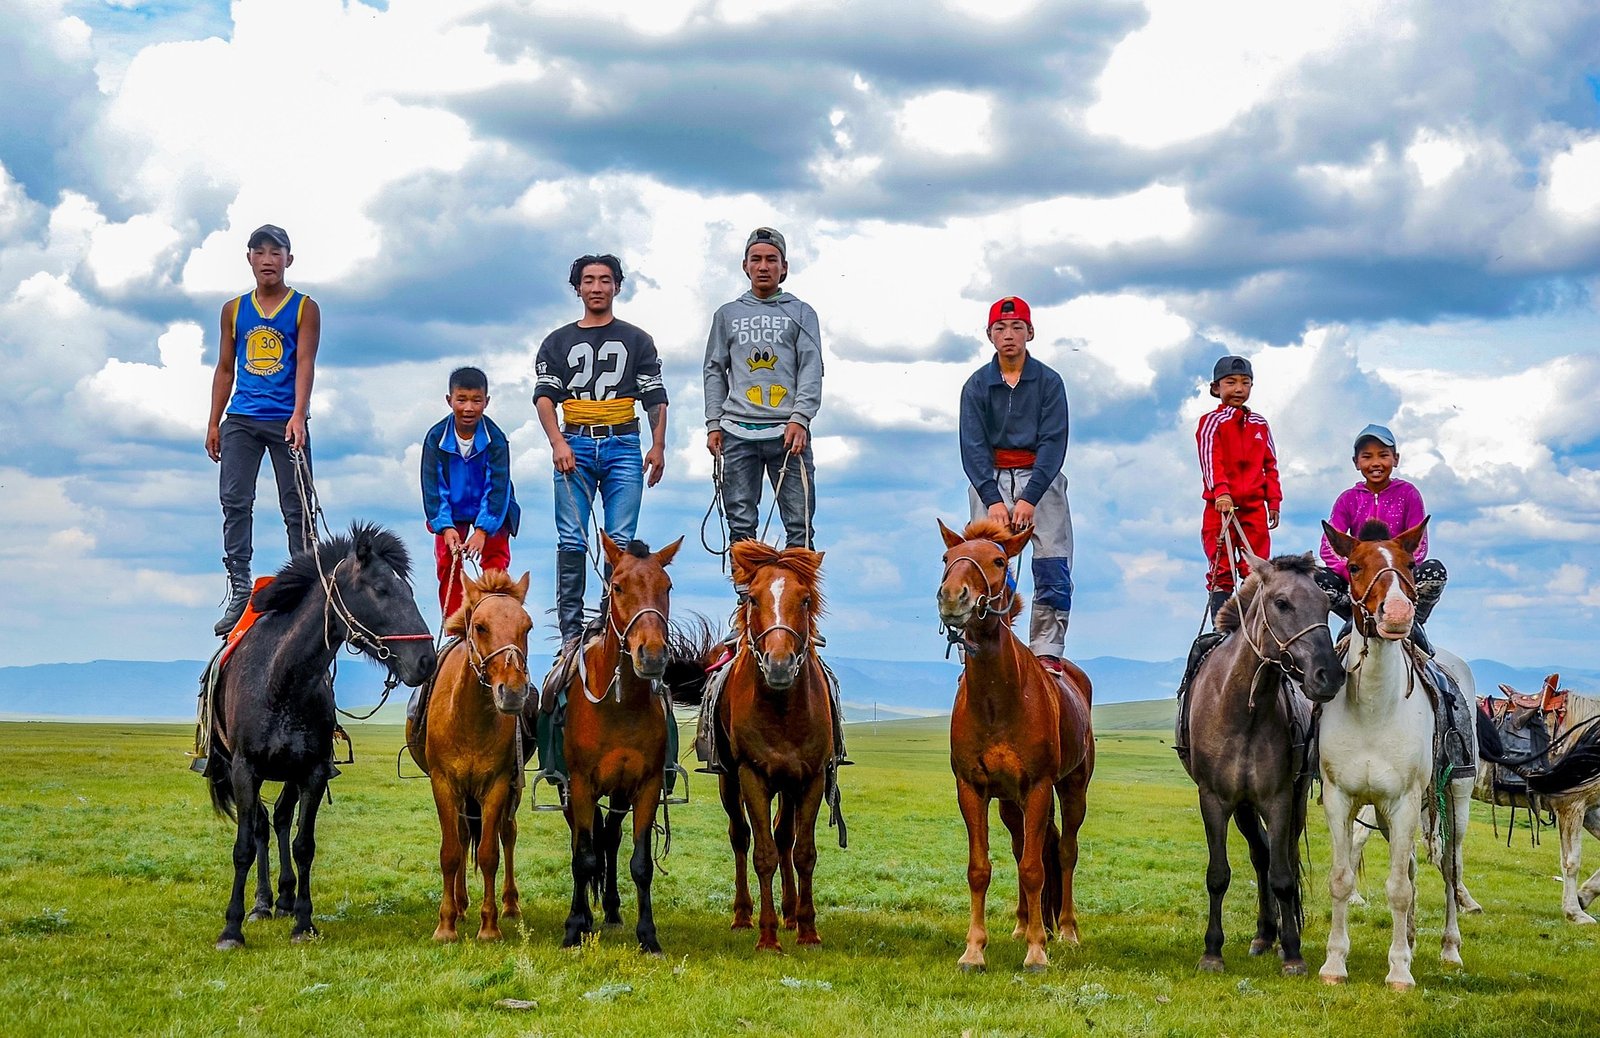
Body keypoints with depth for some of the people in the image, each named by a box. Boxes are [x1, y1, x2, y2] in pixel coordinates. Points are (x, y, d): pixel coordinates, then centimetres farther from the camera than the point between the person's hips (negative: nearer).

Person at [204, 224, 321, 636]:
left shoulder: (305, 309, 2)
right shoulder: (234, 310, 12)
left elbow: (305, 364, -9)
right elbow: (225, 369, 16)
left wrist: (298, 417, -22)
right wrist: (214, 423, 10)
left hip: (286, 421, -3)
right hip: (241, 420, 3)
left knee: (296, 507, 0)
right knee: (234, 501, -5)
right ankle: (238, 591, -4)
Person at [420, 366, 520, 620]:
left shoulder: (495, 439, -22)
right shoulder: (436, 438, -18)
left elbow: (497, 487, -23)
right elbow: (433, 486, -16)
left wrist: (482, 530, -31)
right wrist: (445, 527, -27)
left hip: (491, 510, -1)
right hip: (451, 511, 1)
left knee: (495, 559, -12)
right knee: (447, 565, -3)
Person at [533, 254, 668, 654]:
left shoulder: (636, 340, 15)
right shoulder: (558, 342, 14)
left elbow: (655, 396, 10)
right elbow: (544, 395, 4)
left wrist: (658, 447, -2)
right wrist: (558, 443, -12)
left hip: (622, 445, 0)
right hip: (575, 445, 0)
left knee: (621, 542, -5)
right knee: (571, 541, -5)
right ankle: (571, 632, -3)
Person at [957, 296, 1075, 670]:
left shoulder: (1048, 382, 0)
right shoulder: (976, 385, 3)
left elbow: (1053, 443, -7)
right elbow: (972, 447, -3)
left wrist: (1029, 499, -19)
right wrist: (993, 500, -17)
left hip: (1040, 475, 0)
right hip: (990, 478, 0)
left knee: (1053, 569, -8)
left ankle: (1047, 653, -4)